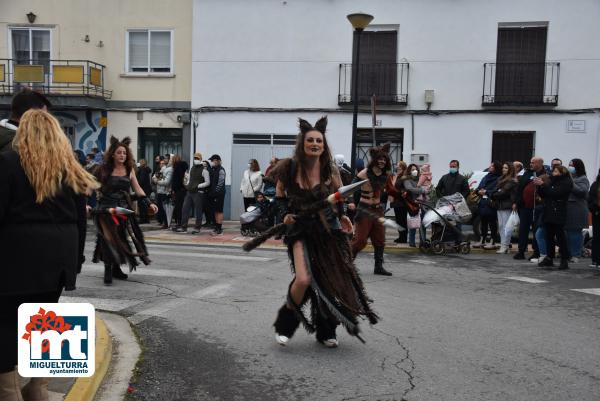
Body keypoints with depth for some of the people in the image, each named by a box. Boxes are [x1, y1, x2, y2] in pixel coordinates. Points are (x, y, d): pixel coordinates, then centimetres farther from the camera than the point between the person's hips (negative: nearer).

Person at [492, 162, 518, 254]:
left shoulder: (512, 181, -6)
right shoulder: (501, 179, 19)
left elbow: (504, 192, -15)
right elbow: (496, 190, 13)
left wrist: (494, 195, -4)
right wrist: (494, 196, -5)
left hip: (507, 205, -8)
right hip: (500, 205, 8)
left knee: (506, 226, -7)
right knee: (501, 226, 7)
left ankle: (505, 246, -5)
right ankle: (503, 245, 11)